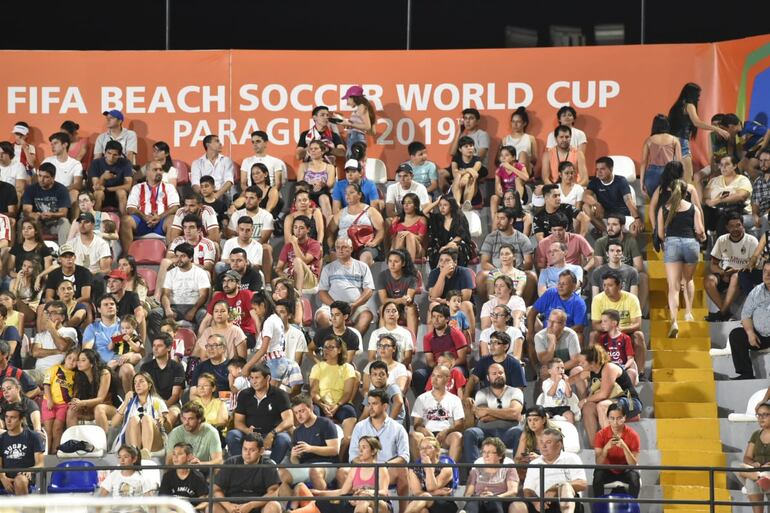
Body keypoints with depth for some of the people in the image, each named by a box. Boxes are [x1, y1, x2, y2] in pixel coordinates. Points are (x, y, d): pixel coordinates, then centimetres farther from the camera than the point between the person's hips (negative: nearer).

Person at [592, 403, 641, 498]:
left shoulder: (632, 435, -15)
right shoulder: (601, 435, -13)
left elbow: (634, 464, -20)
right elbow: (599, 464, -19)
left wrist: (624, 446, -35)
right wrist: (606, 448, -37)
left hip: (625, 471, 0)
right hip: (608, 471, 0)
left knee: (634, 475, -32)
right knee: (598, 474, -31)